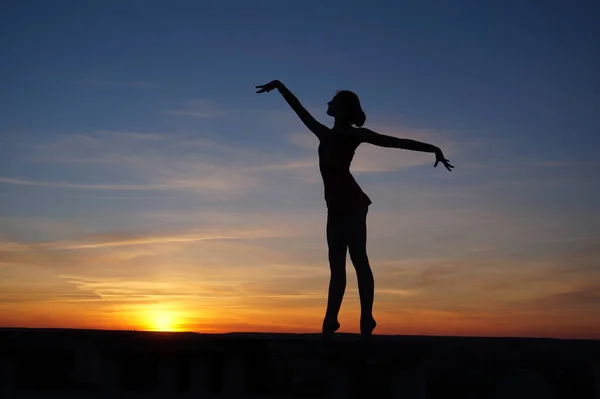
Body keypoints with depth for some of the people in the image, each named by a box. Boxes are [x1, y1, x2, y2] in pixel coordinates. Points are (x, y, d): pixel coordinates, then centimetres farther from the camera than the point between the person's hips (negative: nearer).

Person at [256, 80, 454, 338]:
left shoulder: (353, 133, 5)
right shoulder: (325, 134, 23)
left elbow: (397, 142, 2)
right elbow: (300, 109, 32)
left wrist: (433, 149, -2)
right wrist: (279, 86, 38)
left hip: (351, 202, -7)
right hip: (336, 206, 7)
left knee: (358, 259, -12)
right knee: (336, 263, 2)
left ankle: (366, 320, -14)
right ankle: (330, 320, 1)